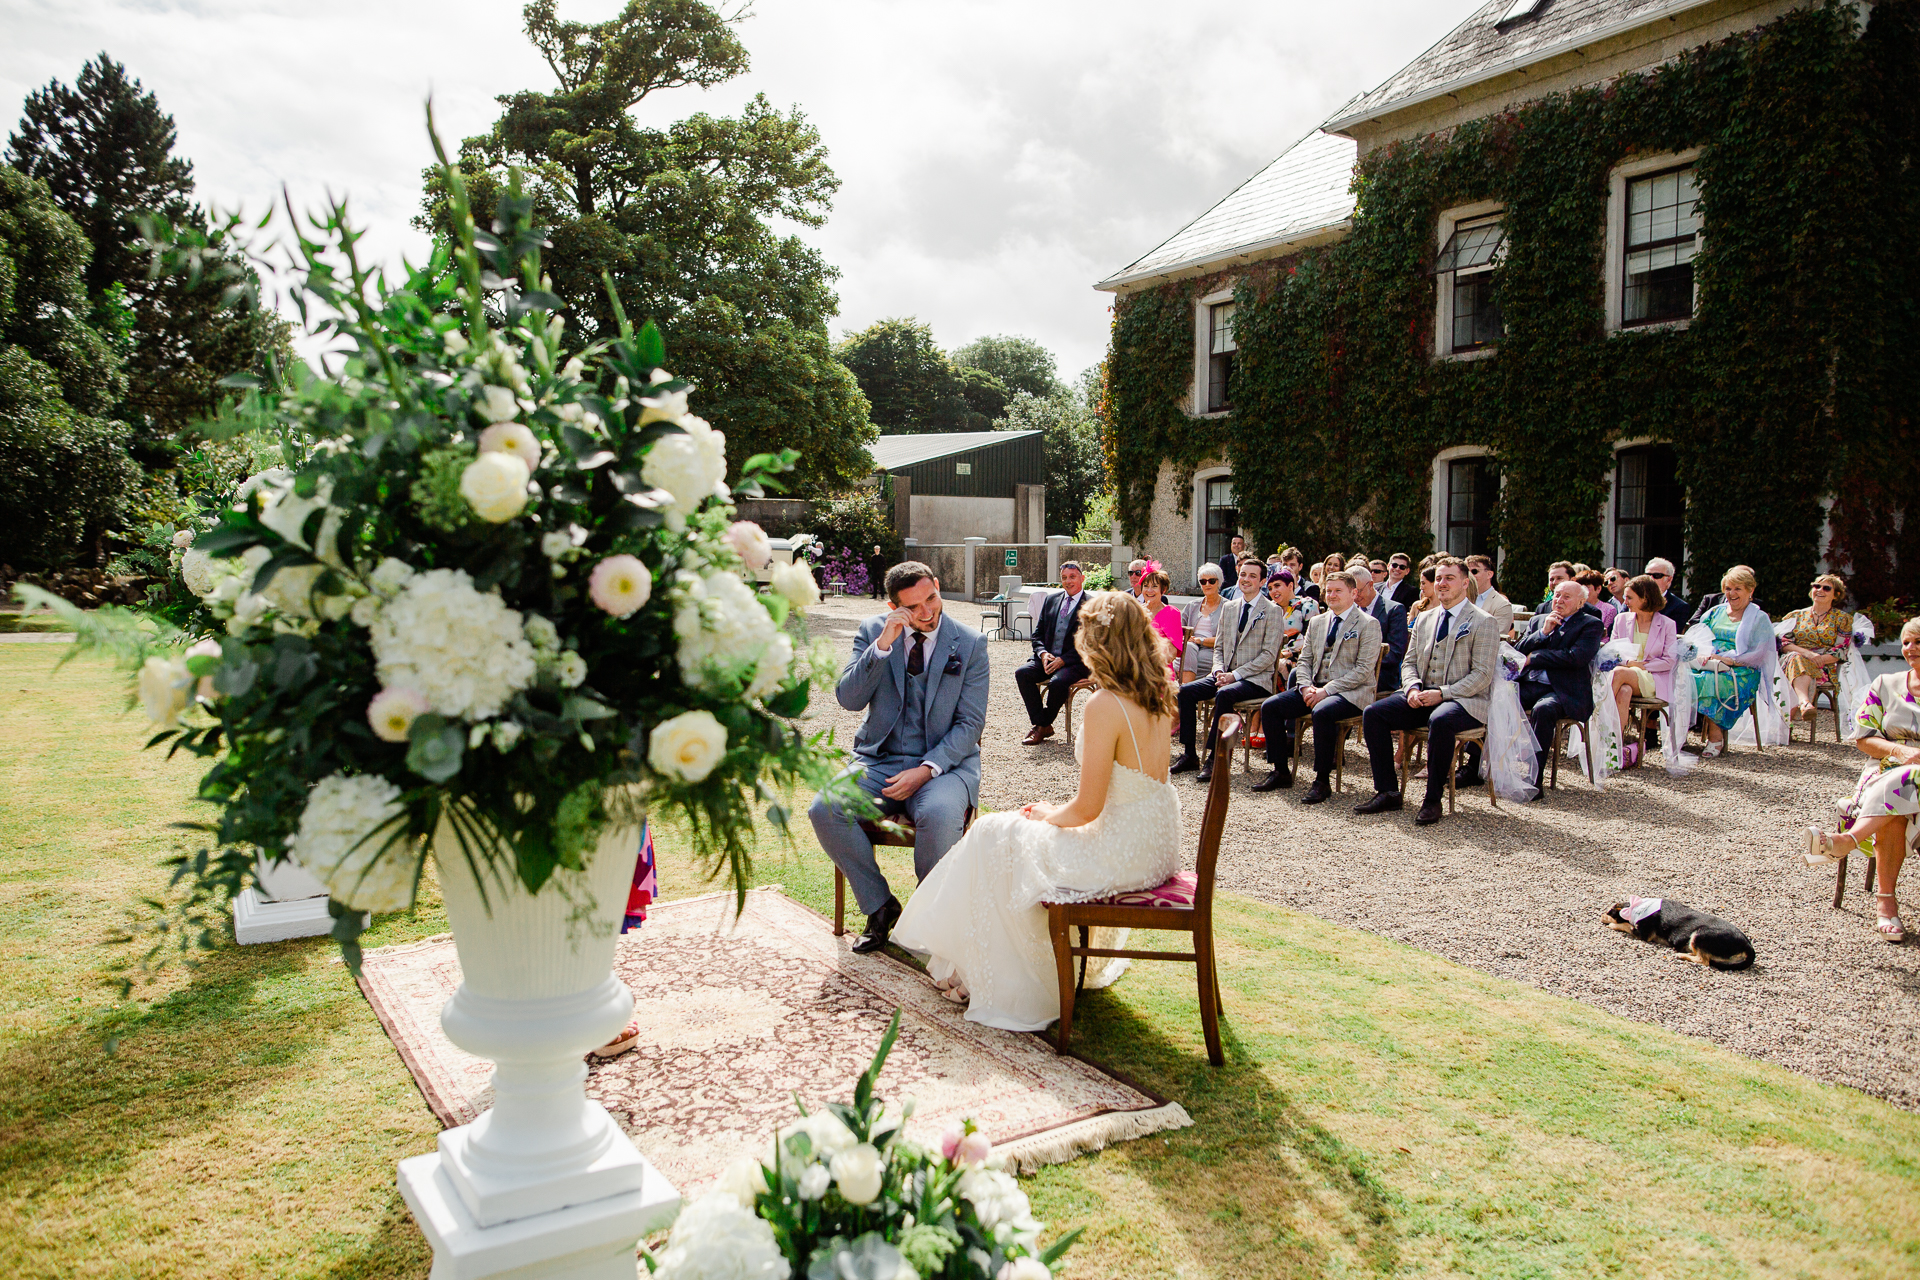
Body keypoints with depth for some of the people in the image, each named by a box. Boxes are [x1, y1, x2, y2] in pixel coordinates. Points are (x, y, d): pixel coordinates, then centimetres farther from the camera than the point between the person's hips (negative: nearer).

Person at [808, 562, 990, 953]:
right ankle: (879, 905, -3)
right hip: (879, 760, 3)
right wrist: (882, 645, -19)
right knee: (824, 810, -24)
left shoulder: (970, 643, -1)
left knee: (939, 817, -35)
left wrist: (927, 770, -17)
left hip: (944, 763, -2)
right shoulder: (872, 631, 4)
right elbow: (849, 699, -6)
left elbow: (970, 724, -3)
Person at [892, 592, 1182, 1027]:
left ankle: (986, 979, 24)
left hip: (1122, 855, -8)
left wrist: (1049, 815, 2)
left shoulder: (1104, 705, -22)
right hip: (1157, 847, 9)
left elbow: (1086, 809, -19)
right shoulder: (1157, 696, 4)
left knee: (995, 837, 8)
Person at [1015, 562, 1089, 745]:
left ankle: (1044, 725, -9)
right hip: (1047, 659, 5)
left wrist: (1063, 660, -17)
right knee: (1022, 672, -21)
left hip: (1075, 662, -5)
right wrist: (1043, 653, -7)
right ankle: (1041, 724, -15)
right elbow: (1038, 633, 14)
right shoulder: (1051, 599, 15)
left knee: (1058, 681, -34)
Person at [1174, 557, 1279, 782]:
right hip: (1227, 675, 6)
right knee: (1186, 691, -15)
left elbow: (1269, 654, -11)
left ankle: (1214, 757, -29)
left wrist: (1235, 674, -17)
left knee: (1224, 693, -35)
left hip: (1255, 679, -6)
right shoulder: (1229, 608, 15)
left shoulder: (1272, 611, -4)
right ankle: (1189, 755, -11)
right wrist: (1219, 670, -4)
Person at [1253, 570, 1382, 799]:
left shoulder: (1369, 624, -4)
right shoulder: (1317, 622, 17)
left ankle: (1322, 781, -26)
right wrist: (1306, 686, -6)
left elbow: (1363, 670, -12)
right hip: (1315, 688, 7)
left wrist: (1327, 690, -19)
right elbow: (1305, 660, 16)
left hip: (1350, 692, -6)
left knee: (1321, 712, -37)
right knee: (1269, 706, -12)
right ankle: (1280, 772, -4)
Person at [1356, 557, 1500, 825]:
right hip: (1422, 697, 6)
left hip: (1464, 701, -6)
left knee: (1440, 720, -39)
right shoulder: (1425, 618, 17)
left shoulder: (1484, 622, -3)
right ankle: (1387, 791, -10)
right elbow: (1409, 662, 17)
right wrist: (1412, 687, -5)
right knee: (1373, 713, -15)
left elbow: (1482, 675, -10)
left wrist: (1441, 693, -20)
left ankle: (1433, 799, -25)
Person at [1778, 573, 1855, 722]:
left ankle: (1797, 705, -59)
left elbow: (1842, 652, 5)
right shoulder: (1796, 615, 22)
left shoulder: (1842, 618, 17)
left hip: (1824, 670, -1)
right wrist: (1805, 653, -14)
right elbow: (1783, 642, 6)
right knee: (1797, 658, -38)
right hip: (1790, 661, 1)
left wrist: (1818, 659, -15)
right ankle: (1804, 702, -63)